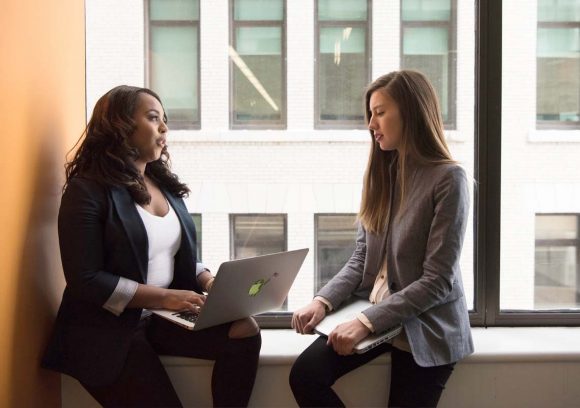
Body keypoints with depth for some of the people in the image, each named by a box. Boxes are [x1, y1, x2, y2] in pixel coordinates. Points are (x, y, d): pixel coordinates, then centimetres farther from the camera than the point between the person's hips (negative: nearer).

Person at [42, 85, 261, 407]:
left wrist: (208, 281, -5)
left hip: (163, 317, 6)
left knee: (245, 331, -16)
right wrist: (164, 297, -21)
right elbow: (85, 280, -17)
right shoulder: (88, 190, -11)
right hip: (108, 329, -6)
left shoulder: (163, 184, 11)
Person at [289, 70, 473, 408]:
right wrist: (324, 301, -10)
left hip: (425, 326, -5)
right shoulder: (382, 172, 7)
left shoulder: (448, 179, -15)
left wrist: (367, 322, -24)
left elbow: (437, 281, -18)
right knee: (305, 375, -14)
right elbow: (361, 257, 7)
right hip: (374, 312, 5)